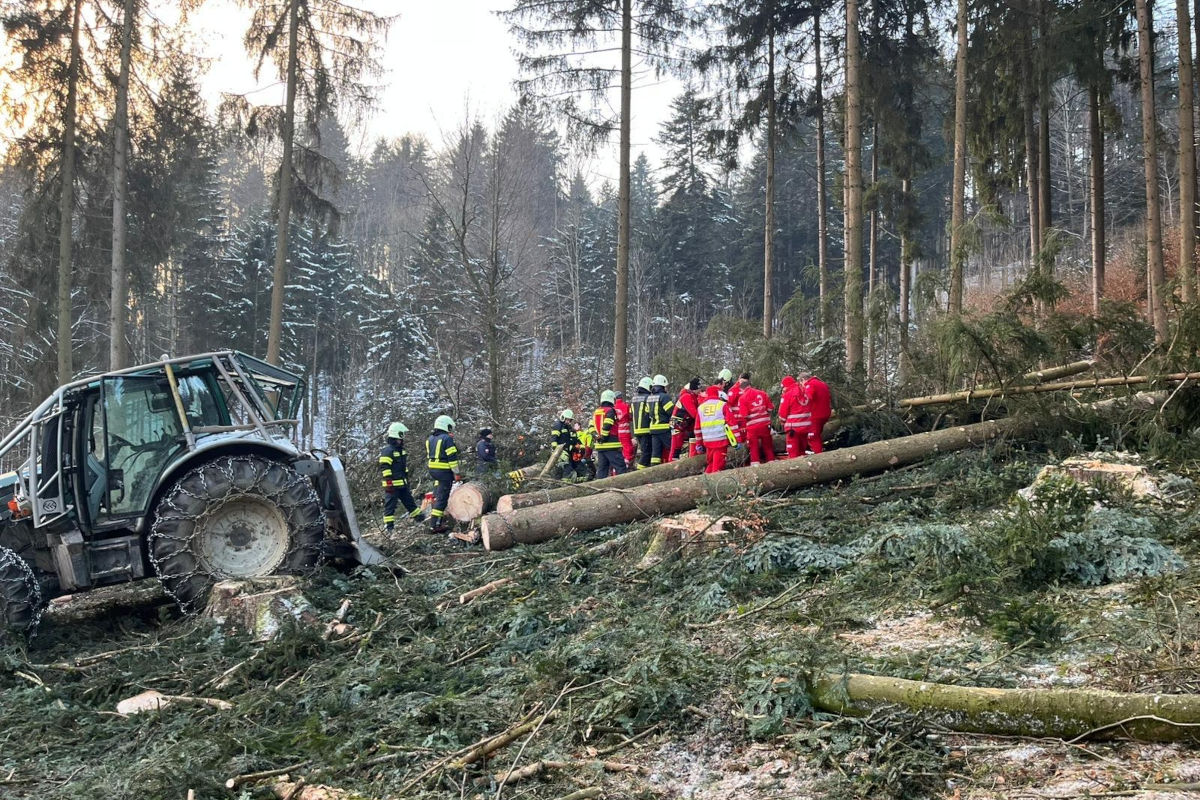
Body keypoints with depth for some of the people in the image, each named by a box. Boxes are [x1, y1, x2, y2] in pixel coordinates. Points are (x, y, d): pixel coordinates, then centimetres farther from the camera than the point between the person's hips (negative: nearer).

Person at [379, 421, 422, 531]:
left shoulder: (400, 449, 15)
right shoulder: (387, 450, -16)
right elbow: (384, 468, -20)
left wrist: (407, 480, 27)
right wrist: (388, 482, -23)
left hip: (402, 483, 9)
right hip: (392, 484, -9)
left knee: (409, 501, 18)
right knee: (390, 504, -3)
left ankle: (417, 516, 29)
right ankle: (388, 525, 1)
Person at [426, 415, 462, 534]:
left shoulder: (430, 439, 11)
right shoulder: (447, 439, -14)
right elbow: (452, 458, -15)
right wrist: (456, 473, -11)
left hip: (432, 470, 8)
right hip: (444, 471, -8)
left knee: (437, 496, 16)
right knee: (442, 498, -5)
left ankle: (440, 522, 20)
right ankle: (434, 525, -7)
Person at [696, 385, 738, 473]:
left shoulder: (700, 407, 12)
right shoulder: (723, 405, -1)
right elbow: (731, 423, -6)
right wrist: (735, 441, -5)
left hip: (707, 442, 4)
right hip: (721, 440, -4)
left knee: (710, 464, 18)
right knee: (718, 466, -1)